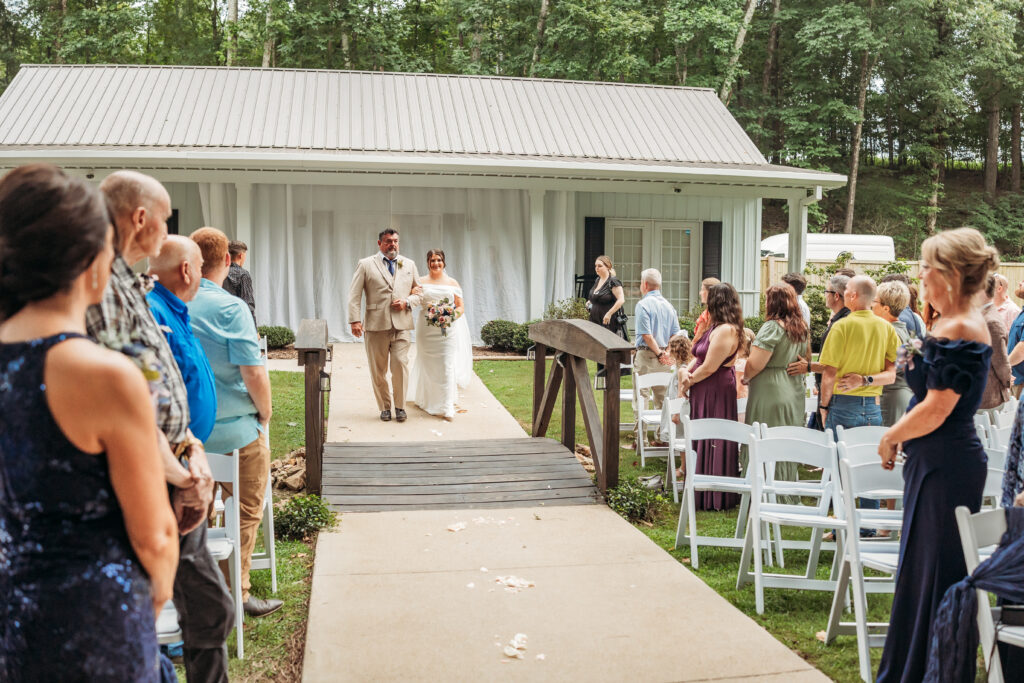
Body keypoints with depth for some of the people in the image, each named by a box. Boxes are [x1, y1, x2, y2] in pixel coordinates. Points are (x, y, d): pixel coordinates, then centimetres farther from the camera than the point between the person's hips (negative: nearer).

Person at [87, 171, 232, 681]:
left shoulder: (130, 285, 14)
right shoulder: (101, 286, -18)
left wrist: (191, 446, 3)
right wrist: (183, 475, -15)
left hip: (173, 485, 10)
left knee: (210, 611, 20)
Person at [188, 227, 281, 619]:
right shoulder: (229, 308, -17)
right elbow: (253, 374, -21)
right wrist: (265, 414, -3)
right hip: (229, 431, -6)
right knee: (247, 511, 12)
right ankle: (235, 593, 17)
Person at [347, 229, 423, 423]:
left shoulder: (409, 265, 15)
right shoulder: (366, 265, 6)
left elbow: (419, 293, 18)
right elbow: (354, 295, 1)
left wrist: (407, 302, -3)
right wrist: (355, 320, -9)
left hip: (401, 325, 1)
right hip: (376, 325, -1)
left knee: (401, 364, -10)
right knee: (378, 370, 4)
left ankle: (400, 406, 4)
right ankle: (384, 407, 18)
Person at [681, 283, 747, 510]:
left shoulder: (725, 331, -19)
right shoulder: (716, 328, 13)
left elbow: (709, 368, -20)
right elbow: (699, 357, 16)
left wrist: (689, 382, -7)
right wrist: (689, 374, -1)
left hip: (716, 393, -10)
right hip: (706, 393, 10)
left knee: (712, 443, -2)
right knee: (704, 441, 15)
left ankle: (713, 498, 8)